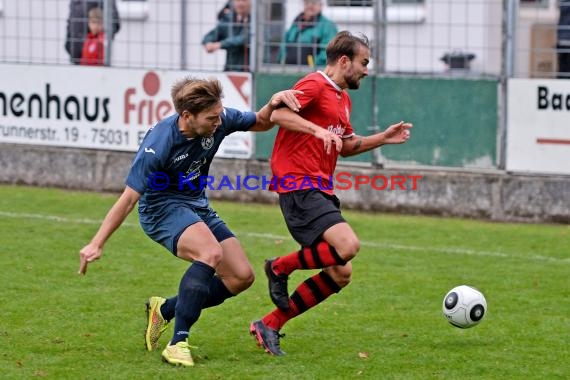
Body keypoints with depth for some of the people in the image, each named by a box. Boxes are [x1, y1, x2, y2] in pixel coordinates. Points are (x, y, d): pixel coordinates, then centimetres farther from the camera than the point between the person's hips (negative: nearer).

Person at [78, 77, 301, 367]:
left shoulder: (219, 120, -14)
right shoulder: (157, 146, -29)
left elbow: (261, 123, 5)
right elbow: (129, 199, -23)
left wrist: (274, 104, -18)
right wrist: (97, 243, -24)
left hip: (197, 206, 7)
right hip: (161, 208, -7)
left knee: (242, 277, -2)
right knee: (211, 253, -34)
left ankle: (164, 309, 15)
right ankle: (177, 343, -29)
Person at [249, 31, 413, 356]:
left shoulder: (343, 98, 23)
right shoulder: (315, 85, -7)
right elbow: (278, 113, -22)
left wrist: (383, 138, 23)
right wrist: (319, 130, -32)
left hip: (321, 189, 10)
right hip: (299, 184, -10)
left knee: (341, 274, 4)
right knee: (348, 245, -27)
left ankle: (270, 326, 10)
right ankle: (281, 267, -4)